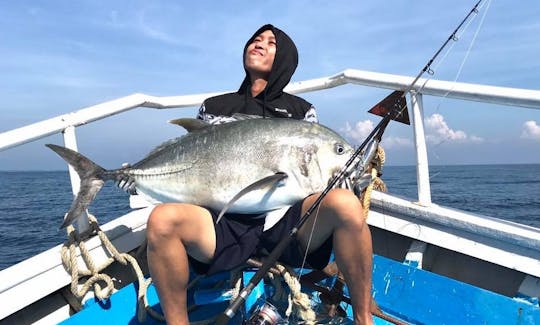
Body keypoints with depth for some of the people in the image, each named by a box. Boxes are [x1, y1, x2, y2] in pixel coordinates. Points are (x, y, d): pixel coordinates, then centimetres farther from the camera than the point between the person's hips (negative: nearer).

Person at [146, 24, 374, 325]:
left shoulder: (302, 110, 17)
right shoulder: (214, 107, 18)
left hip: (289, 220, 0)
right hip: (227, 223, 1)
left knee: (345, 203, -32)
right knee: (162, 219, -29)